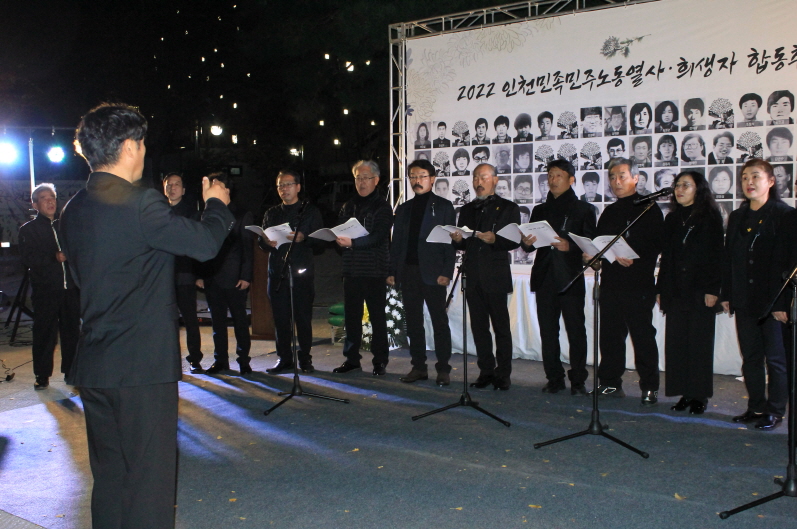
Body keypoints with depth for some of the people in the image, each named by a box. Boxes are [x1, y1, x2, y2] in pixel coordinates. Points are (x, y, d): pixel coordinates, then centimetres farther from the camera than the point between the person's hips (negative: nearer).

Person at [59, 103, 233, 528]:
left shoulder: (73, 210, 8)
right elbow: (204, 243, -13)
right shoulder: (140, 204, -17)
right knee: (149, 477, 1)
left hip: (92, 366, 8)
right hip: (142, 365, -8)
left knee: (109, 476, 18)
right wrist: (216, 204, 7)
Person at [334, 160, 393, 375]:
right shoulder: (349, 206, 15)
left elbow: (378, 237, -15)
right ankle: (352, 358, 19)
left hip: (374, 270, -5)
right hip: (351, 269, 5)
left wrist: (352, 242, -25)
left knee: (377, 316, 0)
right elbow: (338, 231, 14)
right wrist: (340, 240, -9)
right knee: (351, 315, 9)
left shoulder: (382, 207, -3)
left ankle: (380, 361, 8)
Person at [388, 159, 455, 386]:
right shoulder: (403, 209, 16)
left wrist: (446, 272, -12)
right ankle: (418, 367, 15)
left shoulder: (443, 206, 3)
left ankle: (443, 369, 4)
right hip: (408, 272, 5)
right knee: (413, 322, 7)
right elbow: (396, 242, 14)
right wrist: (392, 271, 5)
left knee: (439, 322, -1)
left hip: (432, 272, -4)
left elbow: (450, 241, -3)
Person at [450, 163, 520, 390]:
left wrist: (495, 240, -21)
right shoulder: (467, 210, 18)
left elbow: (514, 241, -4)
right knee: (479, 327, 7)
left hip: (496, 277, -4)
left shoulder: (508, 208, 4)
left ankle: (503, 373, 6)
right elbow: (462, 244, 16)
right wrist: (457, 240, -6)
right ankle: (486, 371, 15)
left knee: (501, 326, -1)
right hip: (473, 277, 5)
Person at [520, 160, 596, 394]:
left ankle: (578, 381, 3)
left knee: (575, 330, -4)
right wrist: (526, 243, -7)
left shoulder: (583, 210, 7)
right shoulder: (540, 211, 19)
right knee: (548, 330, 4)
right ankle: (554, 379, 12)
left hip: (571, 279, -4)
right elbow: (530, 244, 16)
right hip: (545, 278, 4)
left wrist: (569, 246, -19)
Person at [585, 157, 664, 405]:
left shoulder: (648, 209, 0)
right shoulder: (609, 212, 19)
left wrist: (633, 260, -21)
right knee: (610, 334, 8)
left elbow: (655, 246, -9)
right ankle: (611, 383, 17)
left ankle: (649, 387, 5)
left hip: (638, 284, -6)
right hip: (611, 282, 6)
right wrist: (593, 254, -3)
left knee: (642, 335, -3)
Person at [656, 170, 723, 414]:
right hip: (676, 291, 5)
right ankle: (684, 393, 11)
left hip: (700, 291, -5)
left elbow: (716, 255, -7)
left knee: (699, 343, 0)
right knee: (676, 343, 3)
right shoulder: (672, 219, 15)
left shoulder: (710, 218, -1)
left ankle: (699, 395, 8)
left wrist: (712, 289, -14)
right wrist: (661, 289, 10)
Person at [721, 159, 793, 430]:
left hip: (773, 302, -6)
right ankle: (756, 407, 20)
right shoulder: (737, 217, 13)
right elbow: (728, 258, 13)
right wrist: (726, 295, 8)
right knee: (750, 357, 10)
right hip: (744, 301, 6)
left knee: (776, 359, 2)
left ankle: (775, 410, 12)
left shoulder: (785, 215, -5)